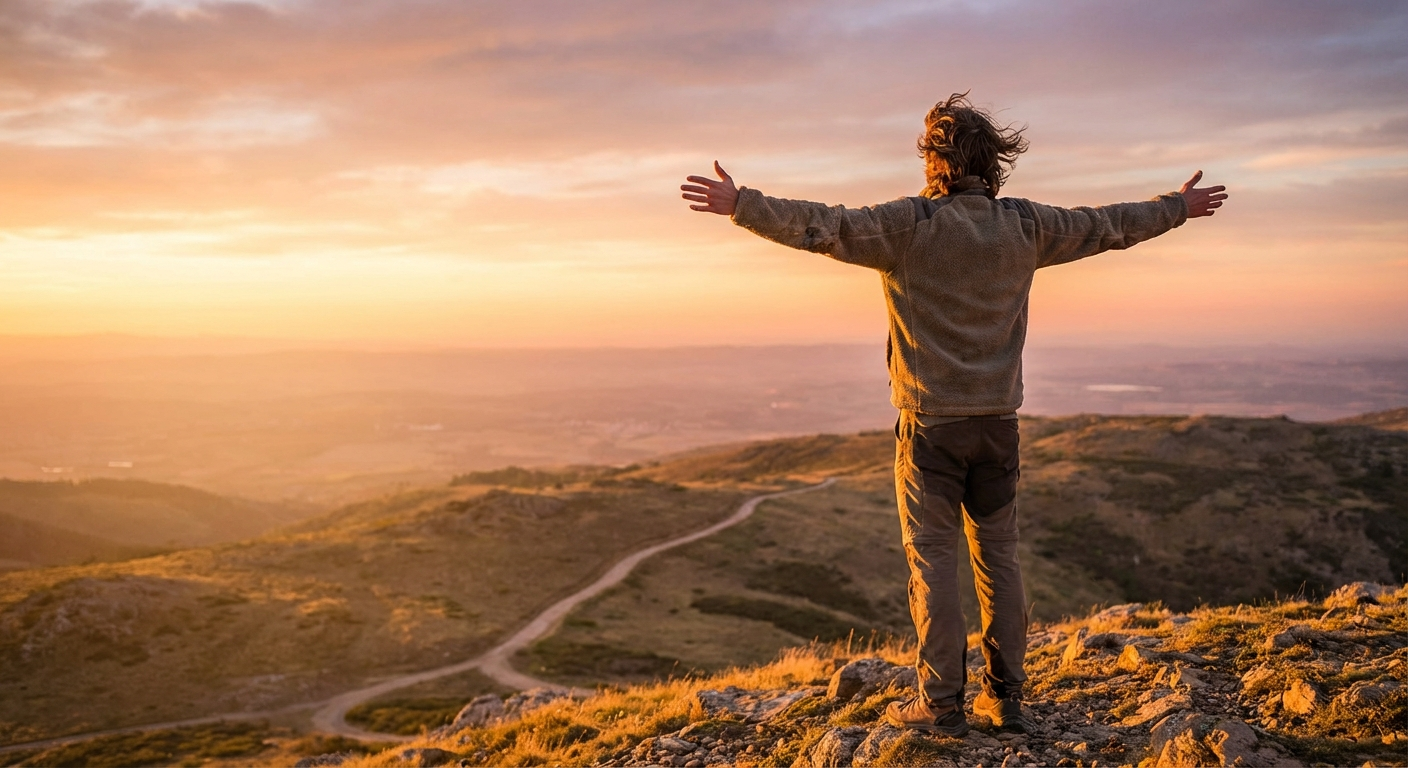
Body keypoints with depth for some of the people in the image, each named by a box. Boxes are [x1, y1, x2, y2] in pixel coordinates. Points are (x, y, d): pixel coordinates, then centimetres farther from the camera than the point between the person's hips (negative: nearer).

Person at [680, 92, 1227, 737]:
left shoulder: (910, 223, -11)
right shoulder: (1024, 225, 3)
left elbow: (824, 226, -21)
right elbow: (1108, 225, 15)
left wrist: (742, 205, -20)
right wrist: (1178, 207, 31)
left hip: (931, 422, -4)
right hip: (998, 420, 5)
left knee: (932, 560, 3)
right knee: (998, 557, 12)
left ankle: (941, 703, 7)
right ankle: (1005, 698, 19)